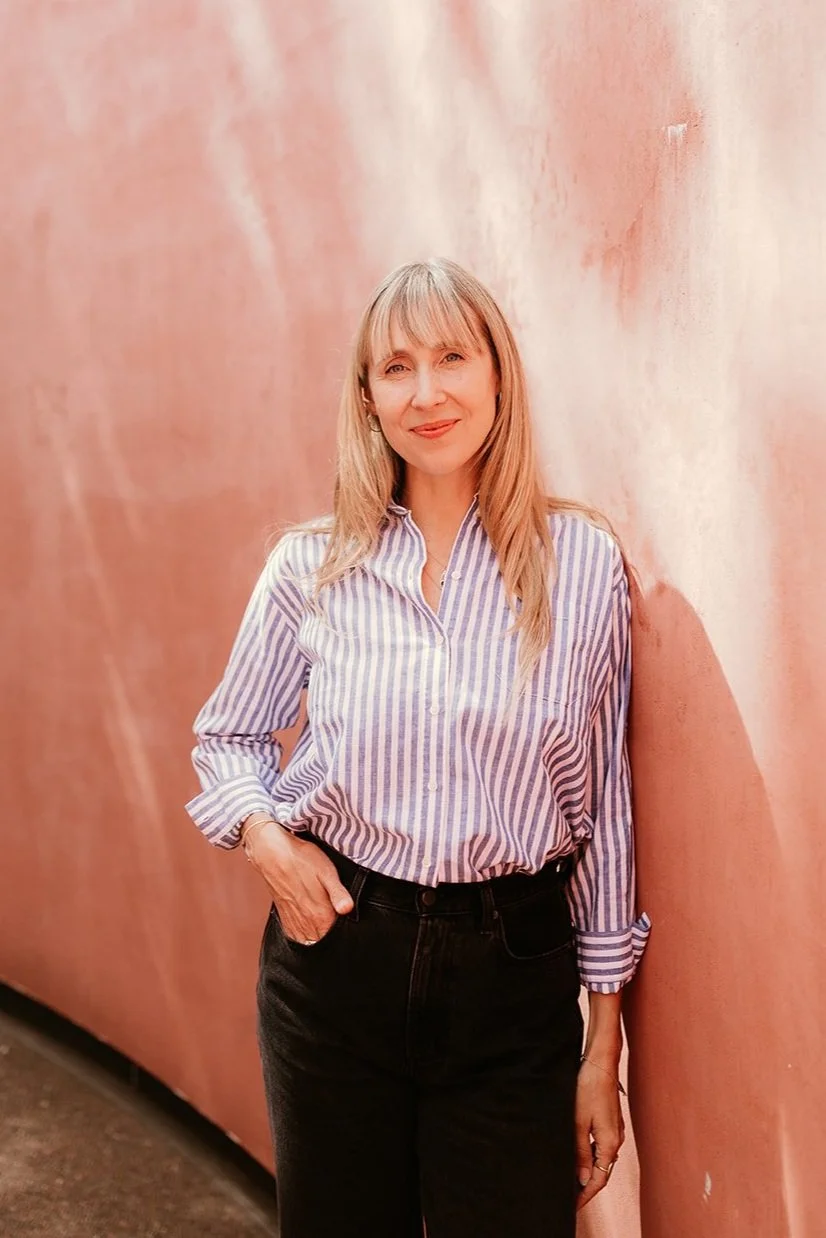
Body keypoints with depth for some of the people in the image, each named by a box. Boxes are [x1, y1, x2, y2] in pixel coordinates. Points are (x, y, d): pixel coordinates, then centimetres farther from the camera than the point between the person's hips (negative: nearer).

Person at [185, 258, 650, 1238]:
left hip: (515, 974, -1)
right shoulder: (311, 567, -2)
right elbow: (225, 735, 14)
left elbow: (604, 802, 0)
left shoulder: (584, 561, -5)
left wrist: (603, 1048, 2)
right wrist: (264, 833, -9)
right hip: (338, 952, 1)